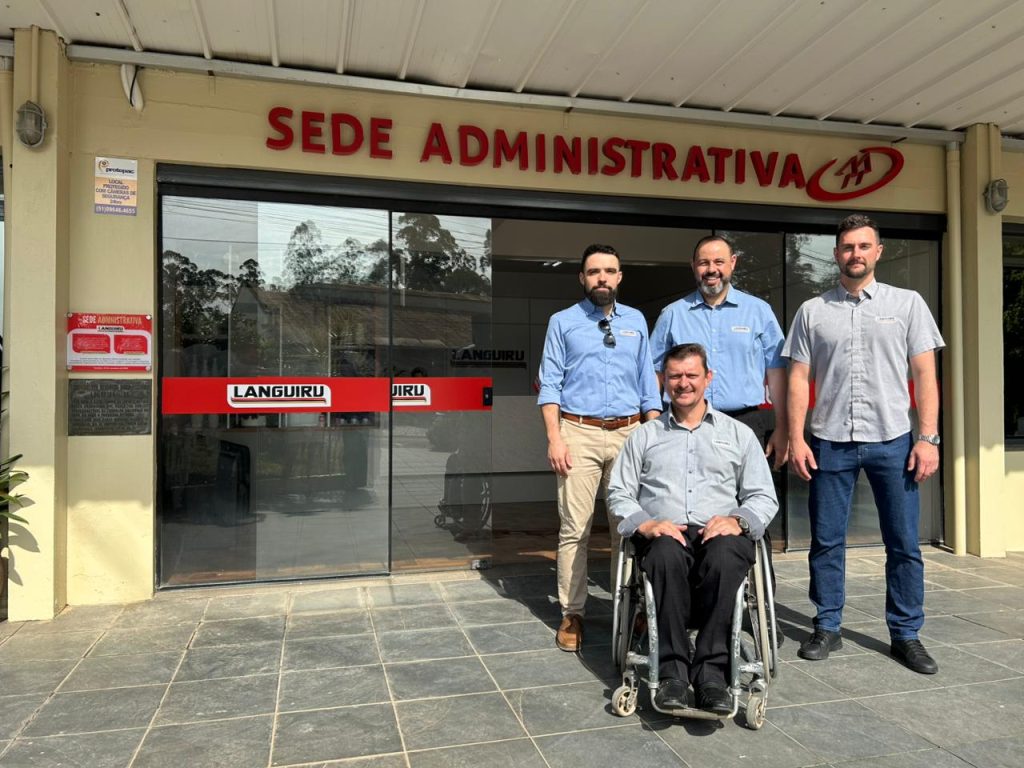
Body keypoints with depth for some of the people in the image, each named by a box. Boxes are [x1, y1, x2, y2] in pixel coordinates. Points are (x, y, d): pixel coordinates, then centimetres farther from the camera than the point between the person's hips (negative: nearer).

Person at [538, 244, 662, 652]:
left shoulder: (636, 321, 15)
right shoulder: (563, 322, 6)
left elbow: (648, 381, 14)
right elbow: (550, 384, 1)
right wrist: (554, 437, -9)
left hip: (629, 433, 3)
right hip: (579, 433, -2)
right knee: (574, 528, -1)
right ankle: (572, 614, 9)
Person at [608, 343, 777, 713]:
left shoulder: (739, 434, 21)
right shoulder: (644, 436, 22)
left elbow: (764, 498, 14)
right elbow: (619, 493, 13)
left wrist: (737, 520, -8)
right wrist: (645, 523, -8)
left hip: (720, 533, 0)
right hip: (664, 534, 0)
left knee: (725, 556, -36)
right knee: (667, 555, -36)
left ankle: (711, 670, -30)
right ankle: (673, 669, -30)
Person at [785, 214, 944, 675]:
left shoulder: (908, 303, 6)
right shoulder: (812, 311, 7)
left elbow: (925, 374, 3)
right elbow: (799, 378, 4)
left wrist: (928, 438, -5)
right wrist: (796, 439, -3)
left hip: (892, 441, 0)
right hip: (829, 442, 1)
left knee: (904, 543, 6)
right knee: (826, 542, 7)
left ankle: (906, 634, 20)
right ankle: (827, 627, 21)